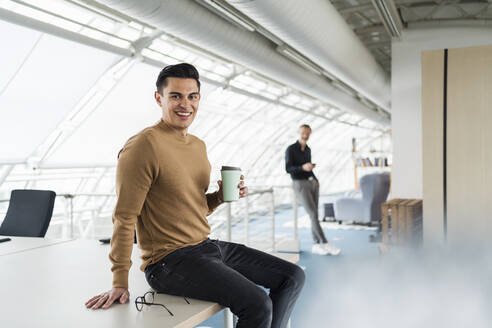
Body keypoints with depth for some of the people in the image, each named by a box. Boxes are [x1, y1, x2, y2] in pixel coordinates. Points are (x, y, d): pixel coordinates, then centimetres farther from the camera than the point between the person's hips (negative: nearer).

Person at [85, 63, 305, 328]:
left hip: (208, 246, 9)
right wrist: (119, 283, -14)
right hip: (170, 260, -9)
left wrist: (221, 196, 1)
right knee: (258, 304, -25)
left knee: (293, 277, 7)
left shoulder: (199, 145, 12)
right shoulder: (144, 145, -15)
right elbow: (124, 219, -15)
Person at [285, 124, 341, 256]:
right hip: (300, 185, -7)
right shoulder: (290, 149, -6)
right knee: (314, 215, -15)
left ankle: (316, 245, 5)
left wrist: (316, 180, 11)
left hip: (313, 183, 7)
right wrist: (303, 167, -29)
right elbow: (288, 169, -14)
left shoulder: (308, 150, 15)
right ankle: (326, 244, -14)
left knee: (314, 215, 1)